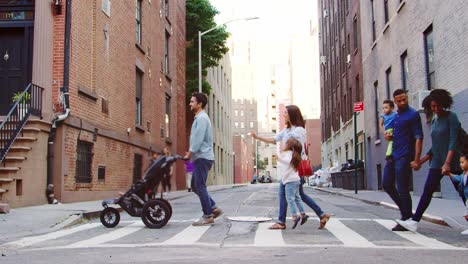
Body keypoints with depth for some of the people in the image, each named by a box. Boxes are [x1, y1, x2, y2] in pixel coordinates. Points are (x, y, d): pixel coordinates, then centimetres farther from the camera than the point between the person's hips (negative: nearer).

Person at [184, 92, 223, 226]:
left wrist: (189, 154, -13)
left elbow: (198, 139, -19)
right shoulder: (199, 118, 20)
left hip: (202, 157, -10)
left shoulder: (202, 118, -12)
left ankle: (208, 216, -1)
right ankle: (213, 208, 13)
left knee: (200, 186, -7)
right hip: (200, 157, 10)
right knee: (195, 185, 11)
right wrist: (190, 154, 14)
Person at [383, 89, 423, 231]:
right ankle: (406, 211, 26)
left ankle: (406, 220, 7)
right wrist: (388, 136, 4)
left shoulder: (413, 115, -8)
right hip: (393, 155, 8)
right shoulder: (395, 116, 15)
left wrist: (416, 159, -21)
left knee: (402, 189, -4)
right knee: (387, 184, 12)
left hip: (404, 157, -8)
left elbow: (418, 138, -14)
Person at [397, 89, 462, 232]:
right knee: (427, 191, -1)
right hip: (436, 162, 7)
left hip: (451, 161, -6)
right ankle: (414, 221, -5)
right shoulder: (434, 121, 15)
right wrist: (420, 161, 16)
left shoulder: (451, 117, -5)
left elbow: (453, 141, -15)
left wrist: (447, 162, -23)